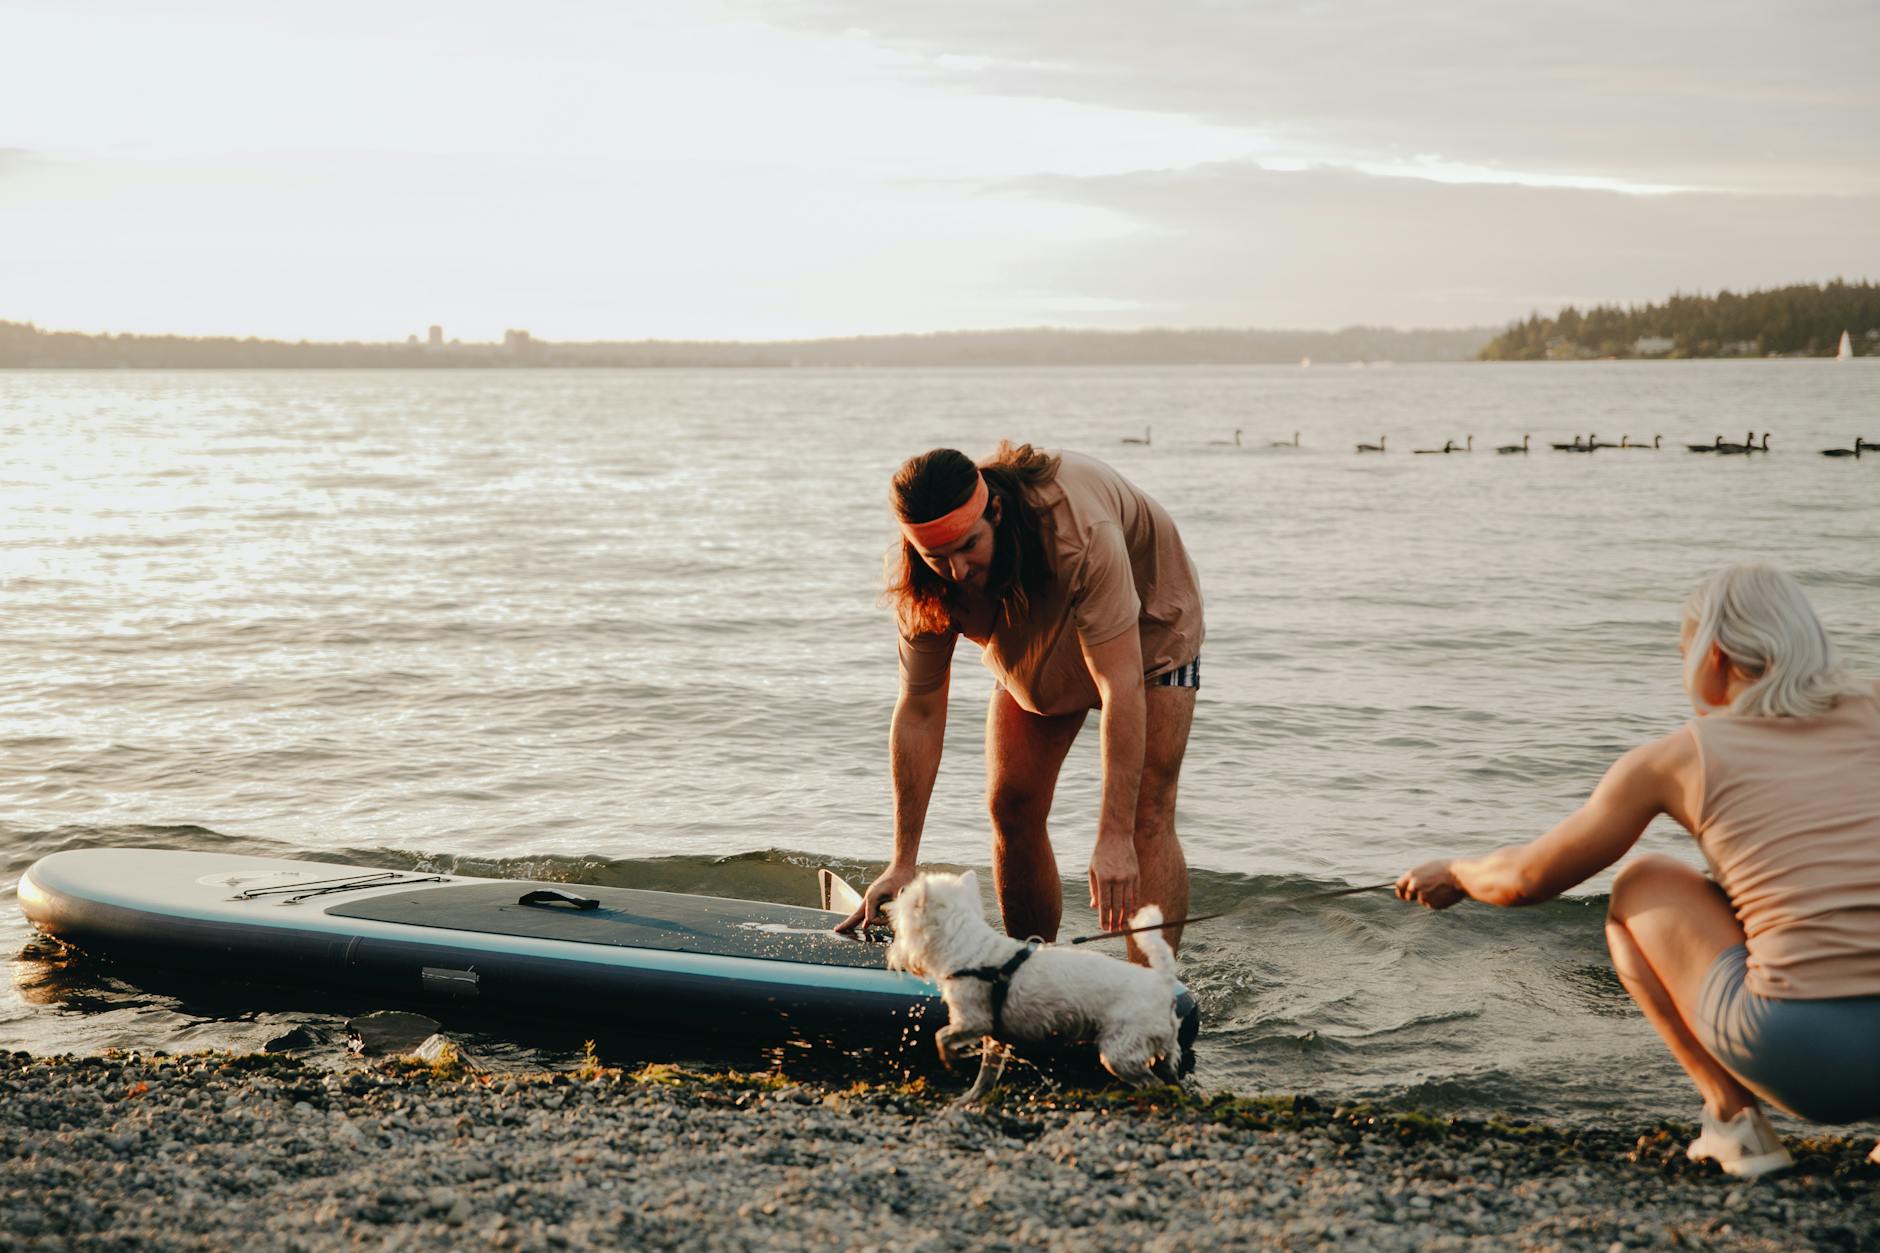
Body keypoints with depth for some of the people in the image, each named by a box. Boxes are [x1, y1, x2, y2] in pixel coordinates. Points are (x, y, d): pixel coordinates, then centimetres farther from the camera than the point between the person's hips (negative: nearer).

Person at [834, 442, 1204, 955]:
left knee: (1146, 813, -18)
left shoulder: (1080, 533, -44)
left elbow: (1121, 687, -45)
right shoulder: (919, 581, -27)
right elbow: (919, 712, -19)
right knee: (1011, 807, -3)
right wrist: (902, 864, -20)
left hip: (1146, 627, -4)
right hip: (1038, 644, 5)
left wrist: (1114, 840, -49)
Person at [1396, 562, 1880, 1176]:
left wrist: (1454, 874, 45)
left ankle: (1734, 1116, 12)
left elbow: (1525, 878, 23)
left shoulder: (1675, 757, 11)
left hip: (1802, 1053, -2)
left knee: (1638, 887, 24)